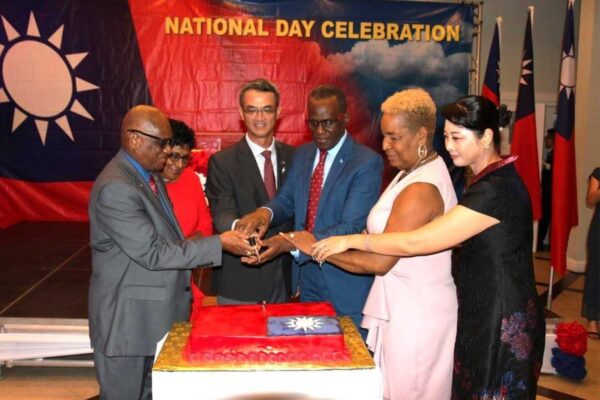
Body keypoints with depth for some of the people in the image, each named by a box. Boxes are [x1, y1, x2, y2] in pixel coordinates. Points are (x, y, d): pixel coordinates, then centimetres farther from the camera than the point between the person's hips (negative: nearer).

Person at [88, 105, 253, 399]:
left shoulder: (150, 175, 8)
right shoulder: (114, 188, -23)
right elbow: (152, 253, -24)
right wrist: (218, 244, -22)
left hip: (156, 311, 9)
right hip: (127, 318, -9)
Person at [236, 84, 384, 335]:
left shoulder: (367, 163, -16)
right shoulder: (302, 154, 7)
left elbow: (351, 227, -22)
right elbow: (286, 199, 6)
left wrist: (294, 244, -33)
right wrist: (266, 212, -19)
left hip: (345, 282, -5)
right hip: (305, 276, 6)